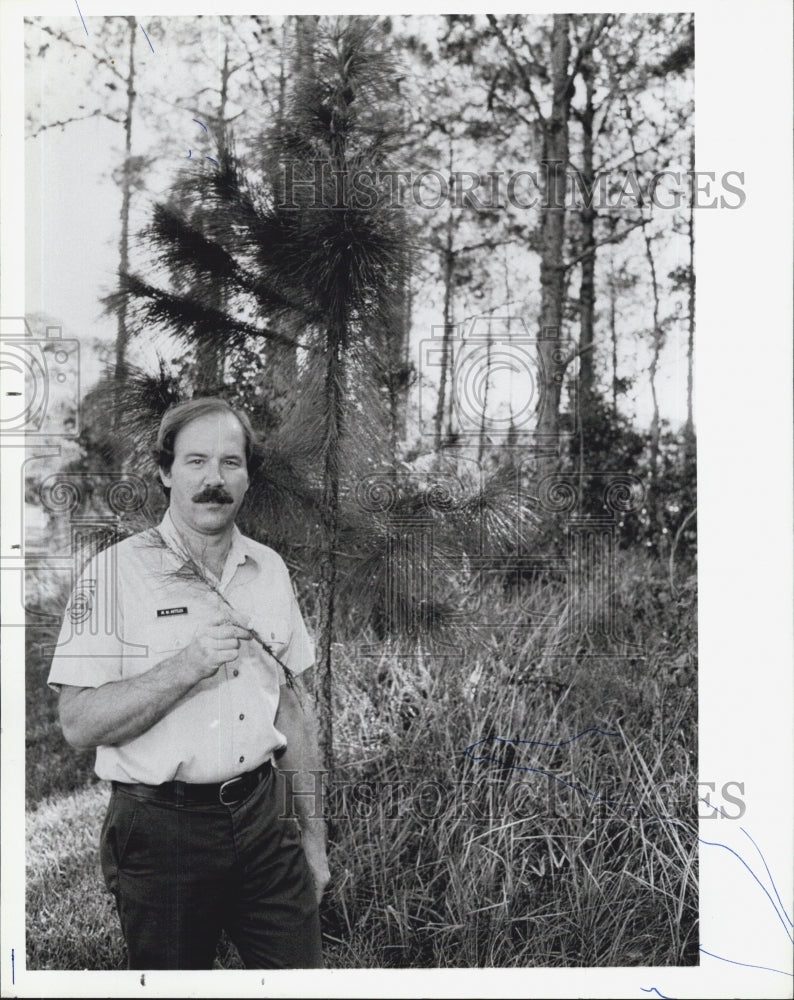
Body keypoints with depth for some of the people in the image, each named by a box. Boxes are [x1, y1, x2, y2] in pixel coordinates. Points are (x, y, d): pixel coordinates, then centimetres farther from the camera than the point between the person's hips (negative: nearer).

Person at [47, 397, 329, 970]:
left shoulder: (270, 569, 5)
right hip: (162, 830, -3)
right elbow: (78, 724, -14)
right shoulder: (117, 571, -10)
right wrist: (186, 667, -26)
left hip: (263, 815, 4)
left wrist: (313, 832, 12)